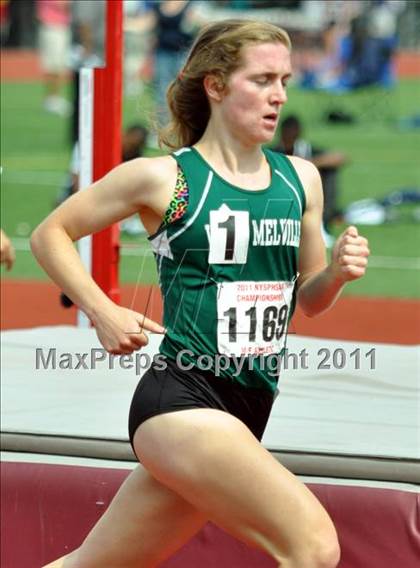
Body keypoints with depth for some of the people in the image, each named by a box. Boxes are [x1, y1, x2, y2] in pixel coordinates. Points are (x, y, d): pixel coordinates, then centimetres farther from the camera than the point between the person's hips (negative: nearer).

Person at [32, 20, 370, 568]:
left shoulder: (300, 178, 10)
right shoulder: (161, 177, -5)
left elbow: (307, 298, 20)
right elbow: (50, 234, 6)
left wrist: (337, 272, -2)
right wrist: (103, 313, -6)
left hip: (245, 414, 6)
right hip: (182, 401, -6)